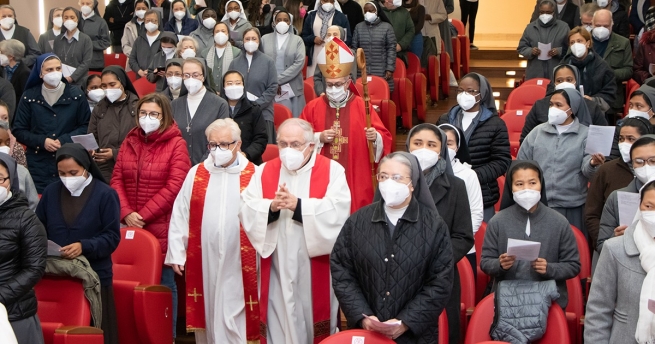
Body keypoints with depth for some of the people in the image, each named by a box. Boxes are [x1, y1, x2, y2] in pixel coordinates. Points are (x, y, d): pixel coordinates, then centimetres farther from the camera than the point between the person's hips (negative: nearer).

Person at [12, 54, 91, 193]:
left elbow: (86, 126, 4)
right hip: (38, 165, 0)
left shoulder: (76, 94, 2)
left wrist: (64, 140, -11)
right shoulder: (29, 97, 2)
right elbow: (19, 131, 5)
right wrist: (42, 141, -11)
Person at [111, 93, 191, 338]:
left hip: (161, 228, -4)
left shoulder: (175, 143, -4)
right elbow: (117, 179, 7)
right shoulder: (129, 141, 12)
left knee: (163, 283, 3)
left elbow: (174, 187, -12)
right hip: (130, 226, 5)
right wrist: (126, 213, -8)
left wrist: (144, 215, -13)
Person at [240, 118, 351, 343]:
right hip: (277, 268, 2)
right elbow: (245, 210, -2)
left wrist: (298, 205, -22)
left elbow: (337, 212, -16)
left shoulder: (332, 171, -2)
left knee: (313, 319, 6)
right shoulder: (264, 172, 8)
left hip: (314, 268, -2)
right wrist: (271, 207, -20)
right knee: (279, 324, 6)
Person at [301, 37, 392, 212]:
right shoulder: (313, 107, 6)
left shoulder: (362, 106, 2)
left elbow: (385, 138, 0)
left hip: (355, 179, -1)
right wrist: (319, 138, -9)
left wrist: (375, 137, -22)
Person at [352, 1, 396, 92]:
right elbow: (354, 48, 12)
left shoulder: (387, 27, 3)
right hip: (362, 72, 2)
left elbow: (391, 49, 0)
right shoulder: (359, 27, 11)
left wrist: (390, 69, -7)